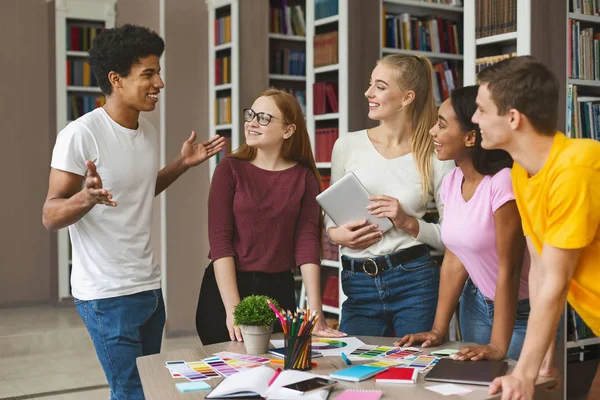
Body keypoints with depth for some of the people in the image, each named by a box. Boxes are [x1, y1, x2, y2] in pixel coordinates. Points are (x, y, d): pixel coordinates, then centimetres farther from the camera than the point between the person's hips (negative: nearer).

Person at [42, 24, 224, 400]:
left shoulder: (148, 130, 6)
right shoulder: (81, 134, -17)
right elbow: (50, 217, -15)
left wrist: (182, 164, 13)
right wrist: (86, 198, -35)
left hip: (150, 285, 8)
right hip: (107, 294, -8)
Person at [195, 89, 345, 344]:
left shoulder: (304, 177, 1)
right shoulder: (230, 169, -4)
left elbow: (307, 241, -5)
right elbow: (219, 240, -10)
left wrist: (315, 311, -14)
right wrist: (233, 309, -19)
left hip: (278, 290, 2)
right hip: (224, 287, -1)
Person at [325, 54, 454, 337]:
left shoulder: (435, 157, -3)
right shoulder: (347, 146, 4)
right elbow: (329, 214, 14)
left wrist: (409, 223, -15)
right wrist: (335, 234, -7)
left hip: (414, 281, -2)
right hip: (358, 286, 2)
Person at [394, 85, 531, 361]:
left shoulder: (502, 183, -26)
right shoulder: (452, 182, -3)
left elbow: (509, 270, -24)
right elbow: (454, 260, 0)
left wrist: (498, 346, -22)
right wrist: (438, 330, -3)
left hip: (520, 311, -7)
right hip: (476, 303, 7)